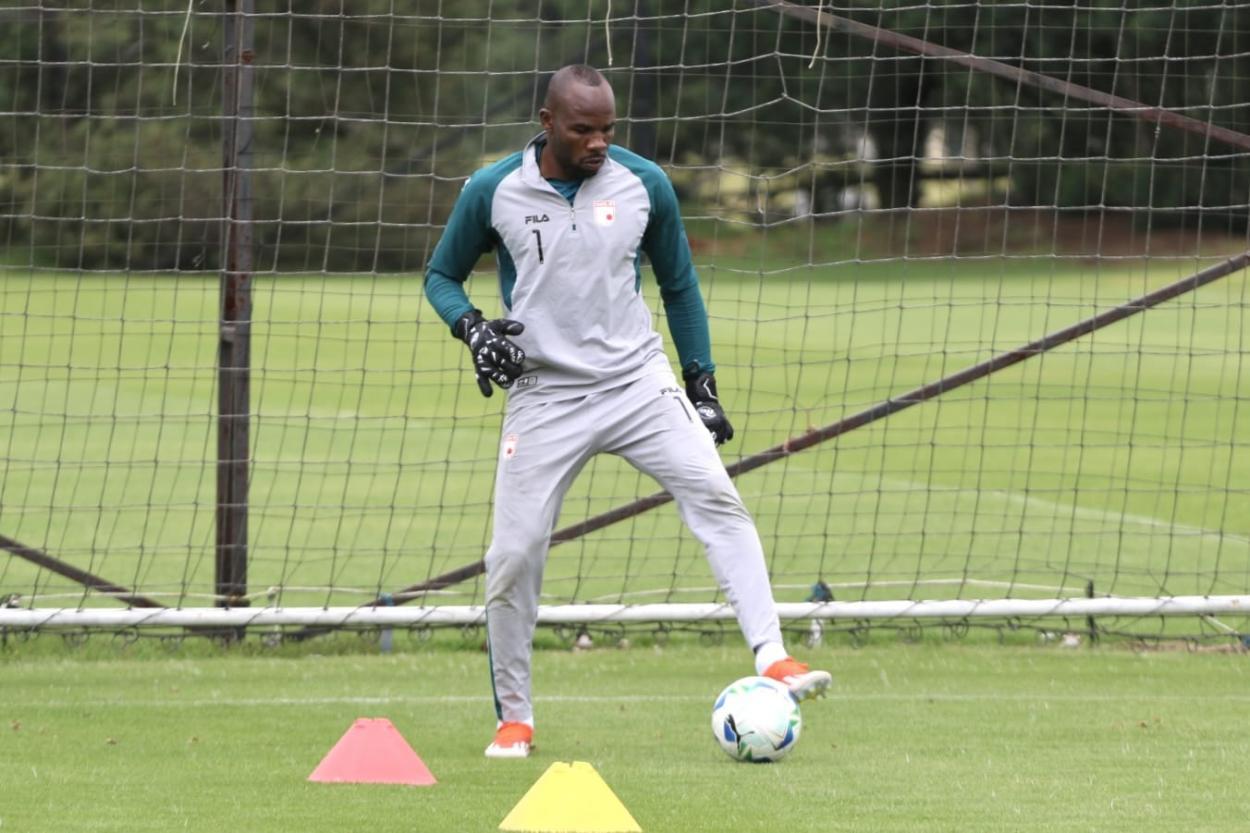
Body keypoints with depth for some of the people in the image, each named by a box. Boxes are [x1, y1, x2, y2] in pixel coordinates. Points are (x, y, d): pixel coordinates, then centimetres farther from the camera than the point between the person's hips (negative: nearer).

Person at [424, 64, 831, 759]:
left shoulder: (645, 185, 0)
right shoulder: (492, 192, -4)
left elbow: (679, 285, 13)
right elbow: (442, 274, 10)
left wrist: (703, 386, 10)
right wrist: (472, 329, -11)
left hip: (638, 381, 1)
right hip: (544, 395, -1)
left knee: (717, 497, -20)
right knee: (514, 556, -7)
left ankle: (773, 659, -25)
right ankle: (514, 718, 10)